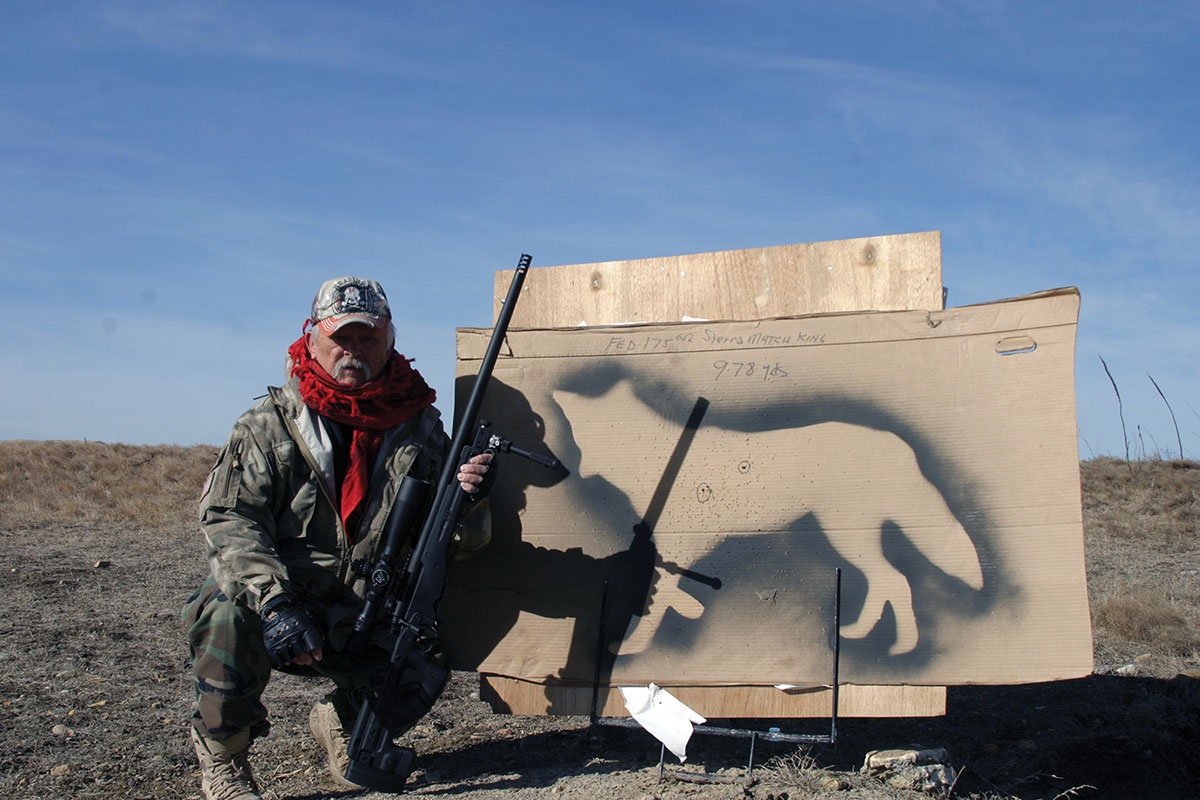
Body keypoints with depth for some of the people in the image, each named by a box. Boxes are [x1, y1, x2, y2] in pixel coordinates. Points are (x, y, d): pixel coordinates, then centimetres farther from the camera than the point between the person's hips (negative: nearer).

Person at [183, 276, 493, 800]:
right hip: (280, 606, -2)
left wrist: (466, 500, -21)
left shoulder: (419, 428, 3)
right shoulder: (268, 426, -3)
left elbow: (460, 540, 4)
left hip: (365, 626, 3)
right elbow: (228, 520, -13)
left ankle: (339, 720, 17)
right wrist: (275, 603, -29)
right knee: (232, 614, -32)